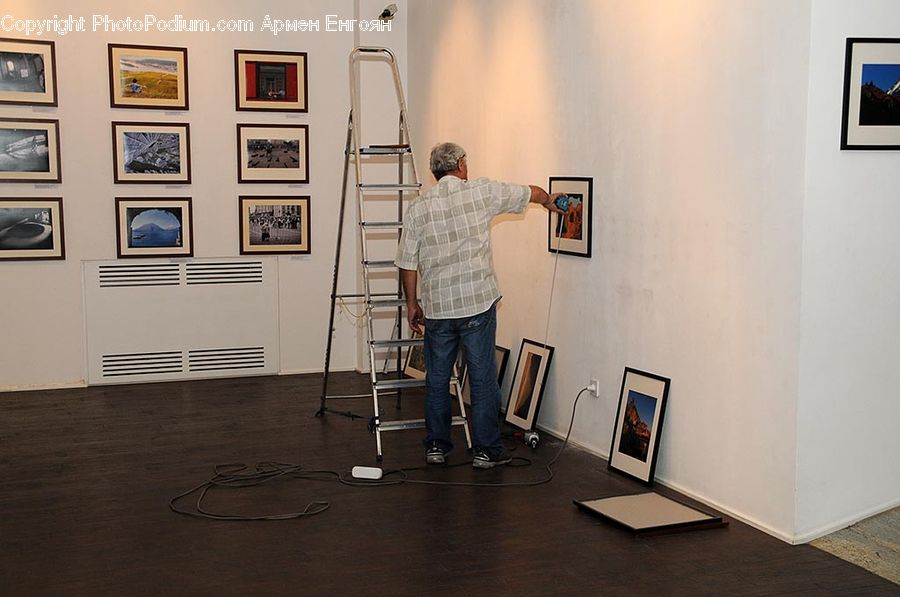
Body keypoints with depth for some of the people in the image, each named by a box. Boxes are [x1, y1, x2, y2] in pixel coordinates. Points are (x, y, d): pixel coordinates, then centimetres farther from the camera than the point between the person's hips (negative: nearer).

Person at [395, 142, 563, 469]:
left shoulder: (417, 207, 3)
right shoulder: (482, 191, -1)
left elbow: (407, 263, 4)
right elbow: (530, 193, 14)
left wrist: (412, 303, 15)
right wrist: (549, 200, 36)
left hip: (437, 308, 2)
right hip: (478, 304, -2)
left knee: (437, 379, 13)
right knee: (483, 378, 5)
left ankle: (436, 446, 21)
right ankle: (486, 450, 10)